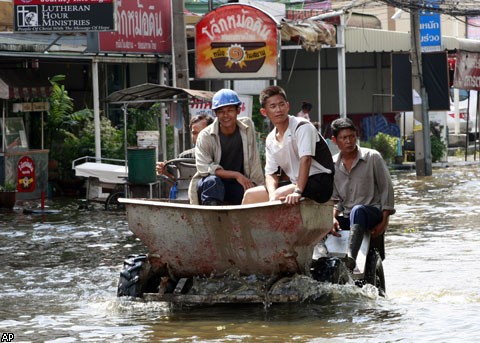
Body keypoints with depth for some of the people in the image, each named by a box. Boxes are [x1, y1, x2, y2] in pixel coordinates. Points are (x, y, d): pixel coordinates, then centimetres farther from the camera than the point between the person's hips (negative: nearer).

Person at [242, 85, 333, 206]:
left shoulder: (302, 127, -13)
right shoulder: (270, 140, 9)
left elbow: (305, 160, -25)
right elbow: (271, 174, 8)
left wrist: (297, 192, -37)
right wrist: (272, 195, -16)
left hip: (319, 183, -8)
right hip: (295, 183, 8)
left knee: (279, 195, -31)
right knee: (250, 195, 0)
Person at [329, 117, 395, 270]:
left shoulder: (372, 157, 0)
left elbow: (386, 188, 2)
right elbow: (335, 198, 12)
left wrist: (384, 220, -6)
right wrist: (333, 217, -10)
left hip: (373, 212, -5)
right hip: (347, 217, 5)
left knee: (358, 211, -42)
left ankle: (350, 257, -63)